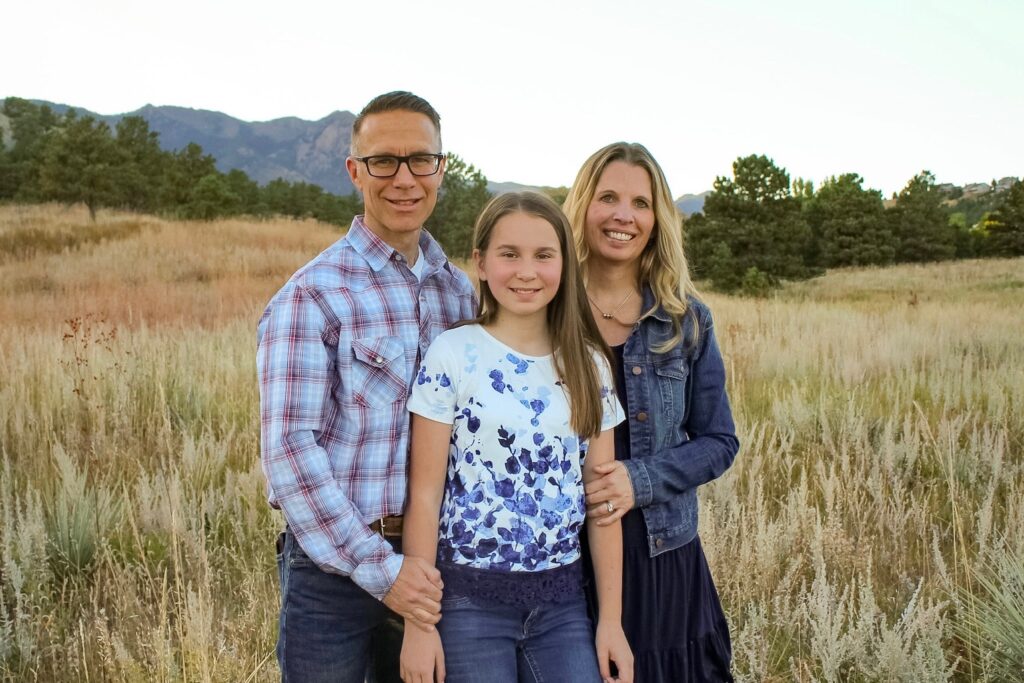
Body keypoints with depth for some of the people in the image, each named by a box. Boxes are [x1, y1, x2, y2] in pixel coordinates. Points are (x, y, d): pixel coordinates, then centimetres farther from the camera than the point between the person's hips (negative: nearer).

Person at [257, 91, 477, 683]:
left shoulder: (460, 291, 7)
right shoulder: (313, 295, -11)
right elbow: (289, 447, -16)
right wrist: (380, 568, -18)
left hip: (429, 567, 5)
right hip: (335, 565, -5)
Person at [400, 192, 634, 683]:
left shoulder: (589, 364, 4)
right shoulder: (453, 355, -7)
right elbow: (424, 496, -7)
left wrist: (611, 620, 3)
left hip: (562, 600, 3)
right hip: (470, 598, -3)